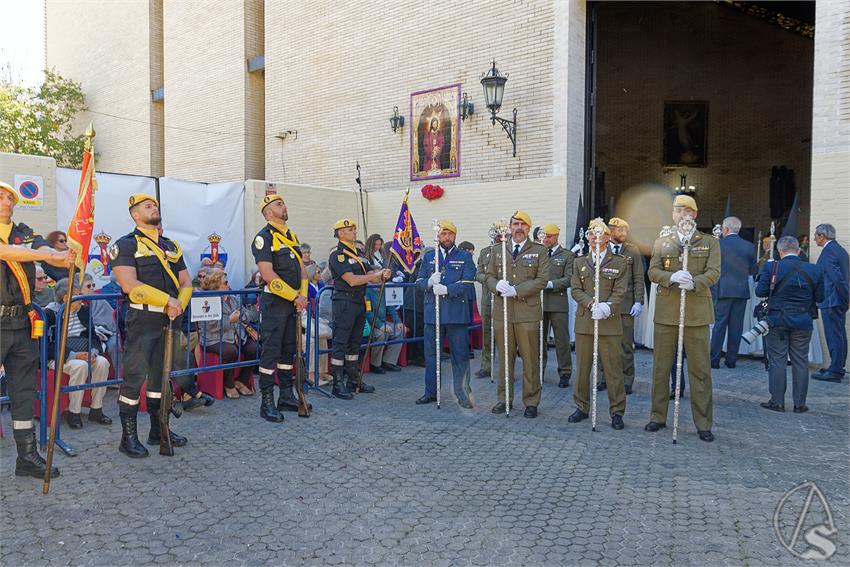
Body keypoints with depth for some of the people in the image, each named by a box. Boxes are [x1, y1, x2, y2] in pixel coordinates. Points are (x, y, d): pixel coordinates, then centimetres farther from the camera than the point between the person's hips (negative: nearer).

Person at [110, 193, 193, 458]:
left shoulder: (172, 246, 18)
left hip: (172, 319, 6)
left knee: (161, 375, 13)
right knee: (134, 377, -3)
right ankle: (129, 437, 6)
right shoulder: (126, 245, -3)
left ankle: (159, 429, 23)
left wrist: (180, 304, -7)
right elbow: (129, 284, -15)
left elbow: (186, 282, 14)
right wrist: (167, 301, -16)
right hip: (143, 319, -6)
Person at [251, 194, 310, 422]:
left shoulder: (291, 236, 16)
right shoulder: (264, 237, -10)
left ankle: (286, 396, 22)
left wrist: (303, 295, 1)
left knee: (289, 350, 13)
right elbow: (268, 274, -18)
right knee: (271, 351, -5)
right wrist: (295, 296, -16)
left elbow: (301, 269, 16)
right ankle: (267, 402, 1)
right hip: (274, 302, -8)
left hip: (293, 302, 8)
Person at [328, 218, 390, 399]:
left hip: (360, 302, 9)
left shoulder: (358, 254, 17)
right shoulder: (337, 255, -9)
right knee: (340, 344, -4)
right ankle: (338, 384, 0)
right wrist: (377, 275, -13)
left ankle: (353, 380, 23)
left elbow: (369, 277, 14)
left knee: (354, 343, 14)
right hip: (344, 302, -9)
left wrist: (382, 276, -8)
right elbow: (352, 280, -18)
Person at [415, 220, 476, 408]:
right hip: (432, 313, 3)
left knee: (461, 355, 1)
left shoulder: (465, 257, 4)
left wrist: (446, 289, -19)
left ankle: (462, 394, 11)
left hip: (457, 313, -2)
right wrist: (429, 282, -14)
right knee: (431, 355, 9)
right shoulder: (429, 256, 13)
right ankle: (431, 392, 21)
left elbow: (466, 283, -7)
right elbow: (419, 281, 8)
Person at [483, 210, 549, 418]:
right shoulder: (498, 251, 14)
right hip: (502, 312, 3)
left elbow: (542, 279, -5)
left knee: (530, 359, 1)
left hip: (528, 313, -3)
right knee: (505, 358, 10)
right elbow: (489, 276, 13)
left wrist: (516, 291, -14)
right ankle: (504, 398, 21)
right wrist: (497, 286, -11)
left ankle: (531, 401, 12)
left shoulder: (539, 251, 4)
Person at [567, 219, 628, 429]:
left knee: (613, 369, 0)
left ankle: (617, 412, 9)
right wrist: (592, 304, -14)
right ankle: (582, 407, 20)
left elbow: (619, 291, -3)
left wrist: (607, 307, -20)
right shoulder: (579, 262, 13)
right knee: (582, 368, 8)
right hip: (584, 322, 3)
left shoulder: (620, 262, 5)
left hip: (610, 323, -2)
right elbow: (575, 289, 3)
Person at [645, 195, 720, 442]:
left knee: (700, 369, 1)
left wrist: (694, 283, -24)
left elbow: (714, 272, -5)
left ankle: (703, 423, 9)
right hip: (666, 311, 2)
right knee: (660, 367, 8)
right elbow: (653, 271, 1)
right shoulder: (661, 243, 13)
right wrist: (671, 278, -19)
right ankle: (658, 416, 19)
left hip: (696, 312, -2)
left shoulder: (710, 242, 8)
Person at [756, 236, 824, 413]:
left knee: (777, 361, 5)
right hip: (803, 322, 2)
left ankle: (777, 401, 8)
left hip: (777, 321, -2)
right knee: (800, 362, 10)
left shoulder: (771, 267, -11)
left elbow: (760, 292, -9)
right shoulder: (815, 270, -4)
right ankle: (799, 403, 14)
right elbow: (819, 297, 1)